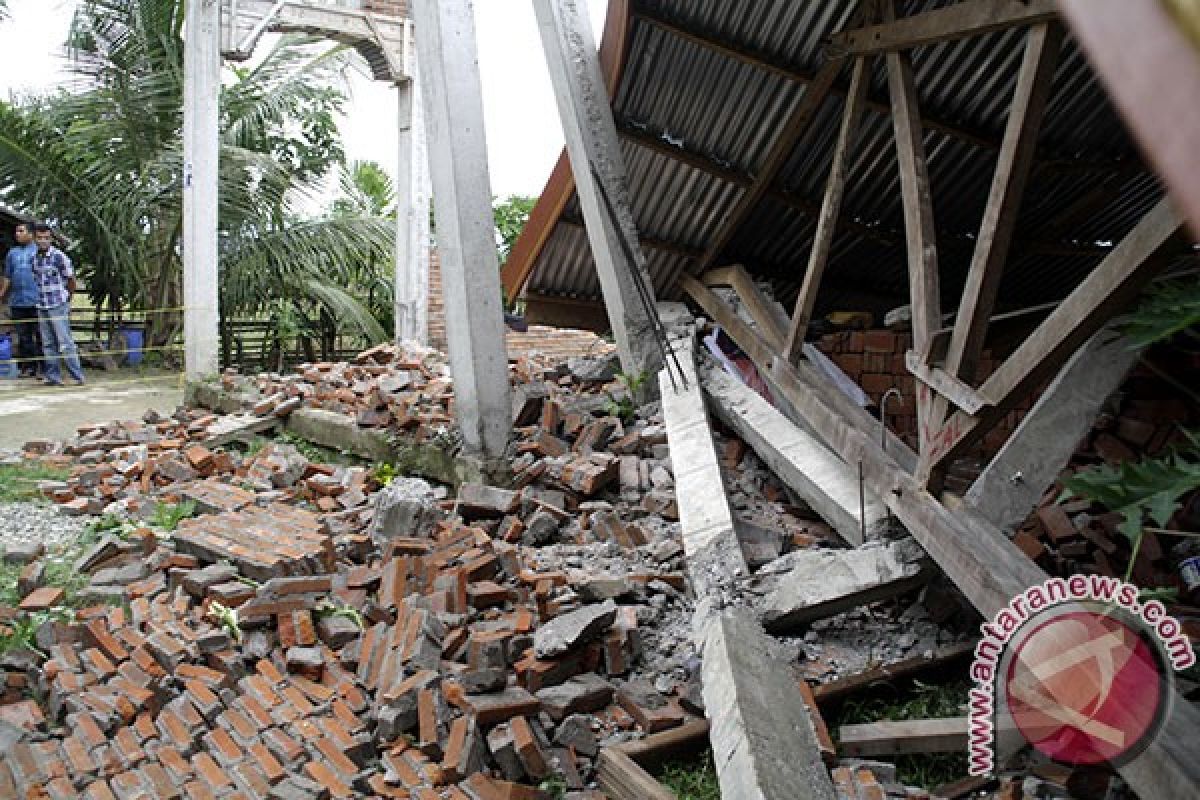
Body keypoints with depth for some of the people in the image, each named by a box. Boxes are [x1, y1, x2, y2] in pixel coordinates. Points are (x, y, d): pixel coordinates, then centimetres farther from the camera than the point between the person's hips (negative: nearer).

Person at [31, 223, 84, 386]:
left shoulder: (59, 256, -7)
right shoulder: (34, 258, 8)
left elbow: (71, 280, 1)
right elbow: (35, 280, 20)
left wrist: (66, 297, 11)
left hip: (58, 306, -5)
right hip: (41, 307, 6)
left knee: (65, 342, -7)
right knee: (48, 344, 8)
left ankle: (78, 376, -4)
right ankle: (53, 377, 13)